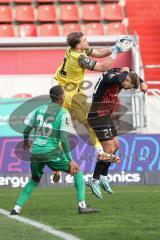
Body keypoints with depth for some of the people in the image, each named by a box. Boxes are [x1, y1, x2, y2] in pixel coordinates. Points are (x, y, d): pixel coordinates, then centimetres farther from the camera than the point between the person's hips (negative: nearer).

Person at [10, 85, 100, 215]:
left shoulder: (40, 109, 10)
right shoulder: (63, 113, -4)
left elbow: (27, 129, 15)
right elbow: (63, 138, -12)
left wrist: (26, 141, 37)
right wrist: (70, 161, -10)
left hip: (36, 152, 5)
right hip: (52, 152, -5)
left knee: (34, 180, 26)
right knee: (77, 172, 9)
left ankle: (17, 208, 14)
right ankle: (82, 205, -1)